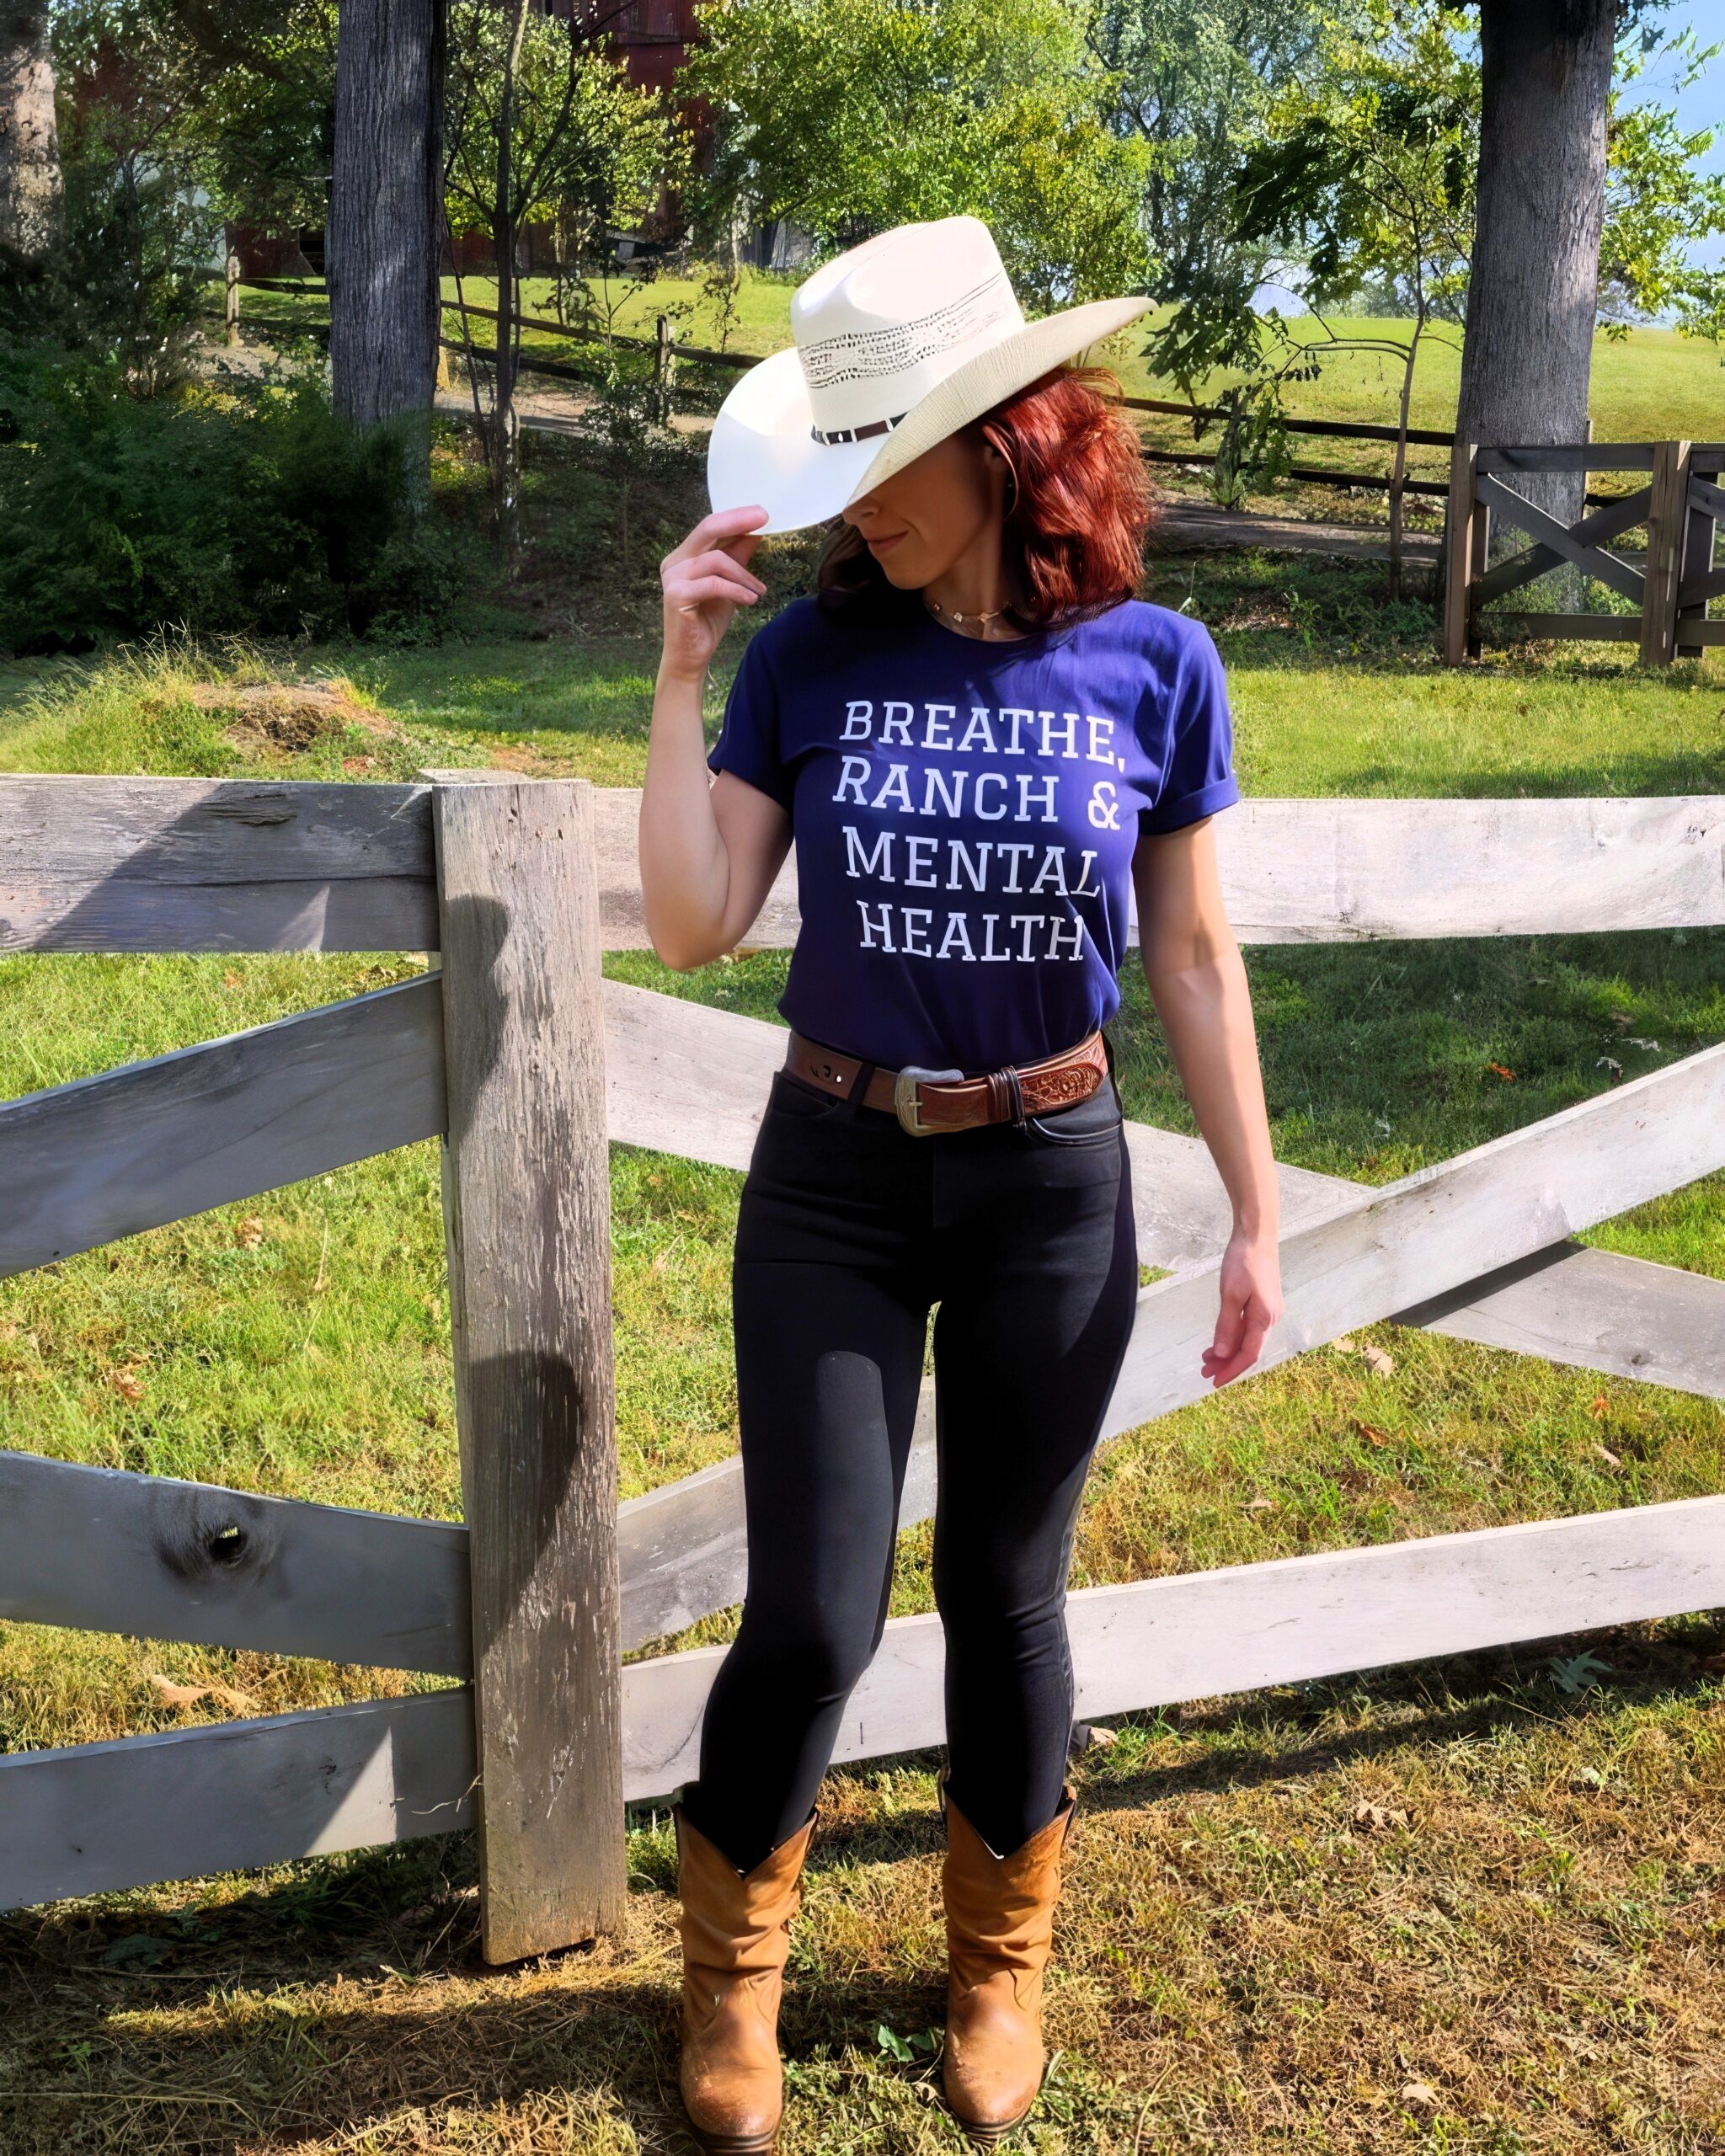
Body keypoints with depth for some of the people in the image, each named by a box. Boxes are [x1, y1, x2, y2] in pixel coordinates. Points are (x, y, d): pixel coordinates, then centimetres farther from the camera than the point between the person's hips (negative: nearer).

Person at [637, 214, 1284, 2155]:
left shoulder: (1152, 666, -7)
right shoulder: (813, 653, -7)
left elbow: (1197, 964, 0)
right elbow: (692, 925, -11)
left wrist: (1254, 1219, 1)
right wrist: (682, 667, -17)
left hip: (1050, 1187, 0)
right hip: (832, 1176, 0)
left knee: (1005, 1593, 13)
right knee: (811, 1610, 2)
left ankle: (1001, 1966, 39)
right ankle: (728, 1971, 31)